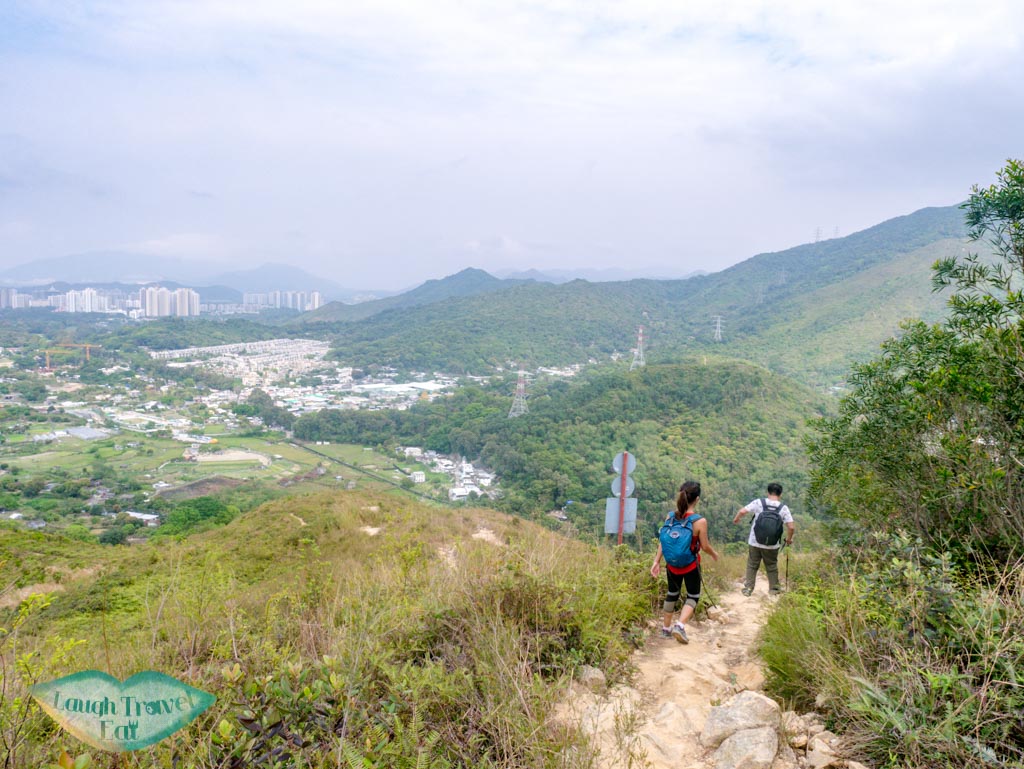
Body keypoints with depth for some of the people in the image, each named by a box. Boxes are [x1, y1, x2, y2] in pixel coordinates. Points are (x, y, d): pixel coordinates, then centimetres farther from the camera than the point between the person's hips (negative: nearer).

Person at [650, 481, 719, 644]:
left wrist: (656, 561, 2)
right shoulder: (700, 521, -20)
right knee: (693, 596, 14)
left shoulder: (670, 517, -8)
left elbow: (662, 541, -4)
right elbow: (705, 546, -12)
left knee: (672, 594, 22)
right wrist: (715, 554, 9)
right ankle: (680, 626, -5)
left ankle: (666, 629, 30)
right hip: (691, 566, -4)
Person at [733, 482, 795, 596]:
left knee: (752, 565, 13)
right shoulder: (783, 508, -7)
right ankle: (773, 589, 27)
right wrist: (789, 539, 8)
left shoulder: (759, 503, -10)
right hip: (772, 545, 1)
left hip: (755, 543, 0)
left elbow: (742, 511, -14)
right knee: (772, 566, 18)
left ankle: (748, 588, 15)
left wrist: (736, 518, 7)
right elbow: (791, 527, -10)